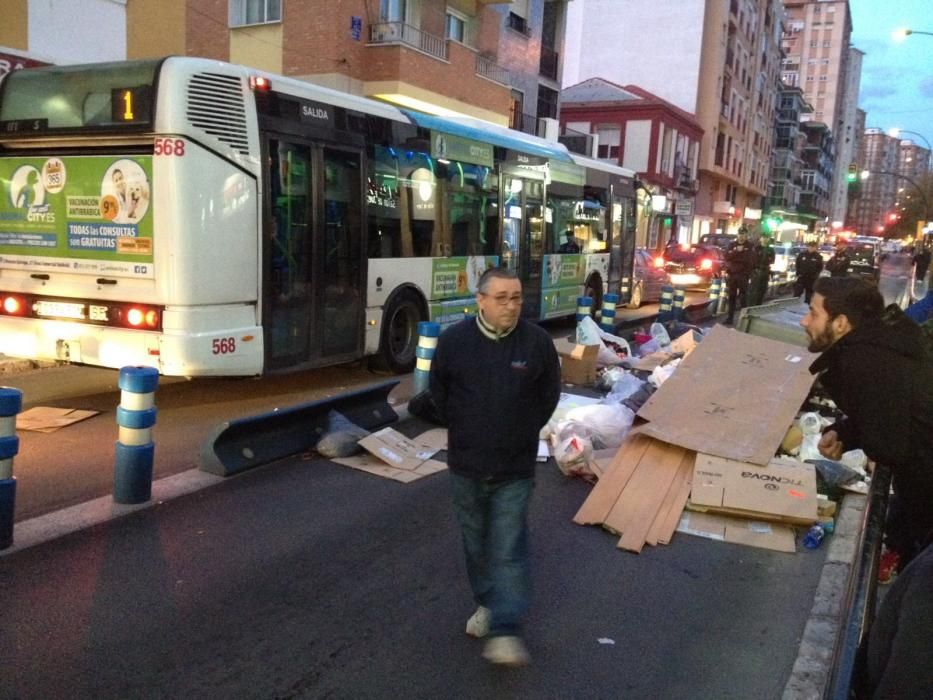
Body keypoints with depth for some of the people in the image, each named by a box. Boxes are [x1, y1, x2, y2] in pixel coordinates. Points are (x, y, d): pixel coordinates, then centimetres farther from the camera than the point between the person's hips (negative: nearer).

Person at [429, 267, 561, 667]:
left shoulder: (537, 341, -11)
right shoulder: (453, 340, -9)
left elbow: (549, 394, 4)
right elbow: (439, 393, 6)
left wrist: (525, 432, 8)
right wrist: (463, 431, 10)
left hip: (515, 468, -2)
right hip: (466, 465, 2)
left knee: (509, 548, -2)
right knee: (476, 542, 16)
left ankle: (506, 631, 2)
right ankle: (487, 603, 36)